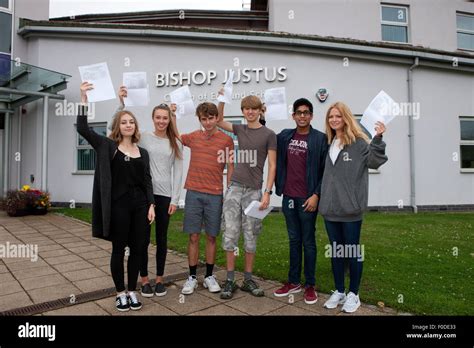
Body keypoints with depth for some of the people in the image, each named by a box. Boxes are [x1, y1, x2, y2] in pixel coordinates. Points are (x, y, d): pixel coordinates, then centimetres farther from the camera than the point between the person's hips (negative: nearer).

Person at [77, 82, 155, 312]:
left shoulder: (143, 152, 10)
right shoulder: (107, 146, 2)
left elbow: (147, 181, 8)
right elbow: (82, 129, -10)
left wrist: (151, 205, -1)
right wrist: (84, 99, -16)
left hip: (140, 205, 3)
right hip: (117, 205, -3)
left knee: (137, 249, 9)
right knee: (118, 250, 7)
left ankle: (132, 291, 25)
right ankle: (120, 293, 24)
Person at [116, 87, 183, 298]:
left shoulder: (176, 144, 6)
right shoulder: (142, 138, 4)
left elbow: (178, 172, 3)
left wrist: (175, 199, -3)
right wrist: (122, 103, -11)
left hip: (165, 195, 1)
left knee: (161, 238, 10)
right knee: (143, 238, 5)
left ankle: (159, 279, 25)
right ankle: (145, 280, 22)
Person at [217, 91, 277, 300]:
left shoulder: (269, 134, -1)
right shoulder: (240, 130, 11)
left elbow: (272, 166, -3)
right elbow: (219, 121, 22)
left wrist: (267, 192, -11)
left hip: (254, 190, -3)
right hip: (234, 188, 3)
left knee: (250, 237, 6)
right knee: (230, 234, 0)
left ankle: (248, 279, 19)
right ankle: (230, 280, 11)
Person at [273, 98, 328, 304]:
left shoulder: (320, 138, -3)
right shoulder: (284, 136, 9)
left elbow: (325, 170, -6)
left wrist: (316, 195, -14)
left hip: (308, 199, -4)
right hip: (288, 197, 4)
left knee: (308, 241, 5)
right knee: (294, 240, 13)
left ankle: (310, 285, 17)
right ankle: (293, 282, 24)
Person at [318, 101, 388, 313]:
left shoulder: (358, 142, -4)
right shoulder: (329, 143, 12)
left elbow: (374, 161, -15)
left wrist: (377, 139, -25)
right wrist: (320, 197, 11)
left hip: (350, 208, -5)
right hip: (330, 208, 6)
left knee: (352, 251, 6)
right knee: (336, 250, 14)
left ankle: (353, 294, 23)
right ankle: (339, 291, 29)